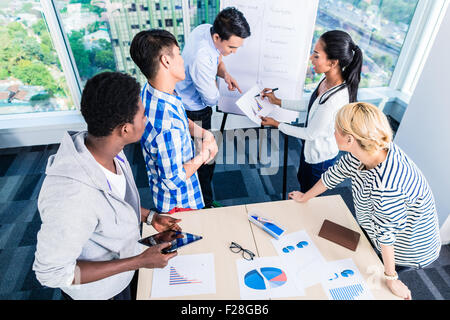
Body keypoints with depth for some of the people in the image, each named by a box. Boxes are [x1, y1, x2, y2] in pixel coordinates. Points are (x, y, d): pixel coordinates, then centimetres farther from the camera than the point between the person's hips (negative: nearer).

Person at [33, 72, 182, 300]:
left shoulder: (102, 147, -18)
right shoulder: (71, 198, -42)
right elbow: (51, 273, -28)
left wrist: (150, 217, -8)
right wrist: (139, 262, -28)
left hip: (122, 258, 6)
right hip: (99, 290, -6)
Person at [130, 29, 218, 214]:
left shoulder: (151, 90, -10)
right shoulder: (167, 125, -42)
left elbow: (182, 119, 8)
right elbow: (174, 180, -31)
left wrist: (201, 132, -10)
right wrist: (203, 155, -18)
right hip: (178, 202, -8)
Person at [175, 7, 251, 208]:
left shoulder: (207, 28, -11)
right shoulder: (201, 59, -39)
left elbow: (217, 58, 8)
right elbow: (212, 99, -27)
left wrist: (225, 74, -13)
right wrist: (214, 79, -8)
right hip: (194, 112, -10)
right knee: (206, 158, 5)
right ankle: (206, 204, 25)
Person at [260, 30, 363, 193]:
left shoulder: (335, 100, -38)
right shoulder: (328, 80, -12)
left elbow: (311, 133, -26)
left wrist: (276, 124, -16)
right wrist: (277, 101, 4)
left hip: (320, 157, -9)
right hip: (310, 147, 9)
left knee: (308, 194, 19)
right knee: (302, 179, 32)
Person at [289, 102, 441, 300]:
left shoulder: (385, 186, -45)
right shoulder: (364, 150, -21)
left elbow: (386, 234, -32)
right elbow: (335, 174, -5)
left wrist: (390, 278, -15)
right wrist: (305, 197, 10)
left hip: (407, 248, -6)